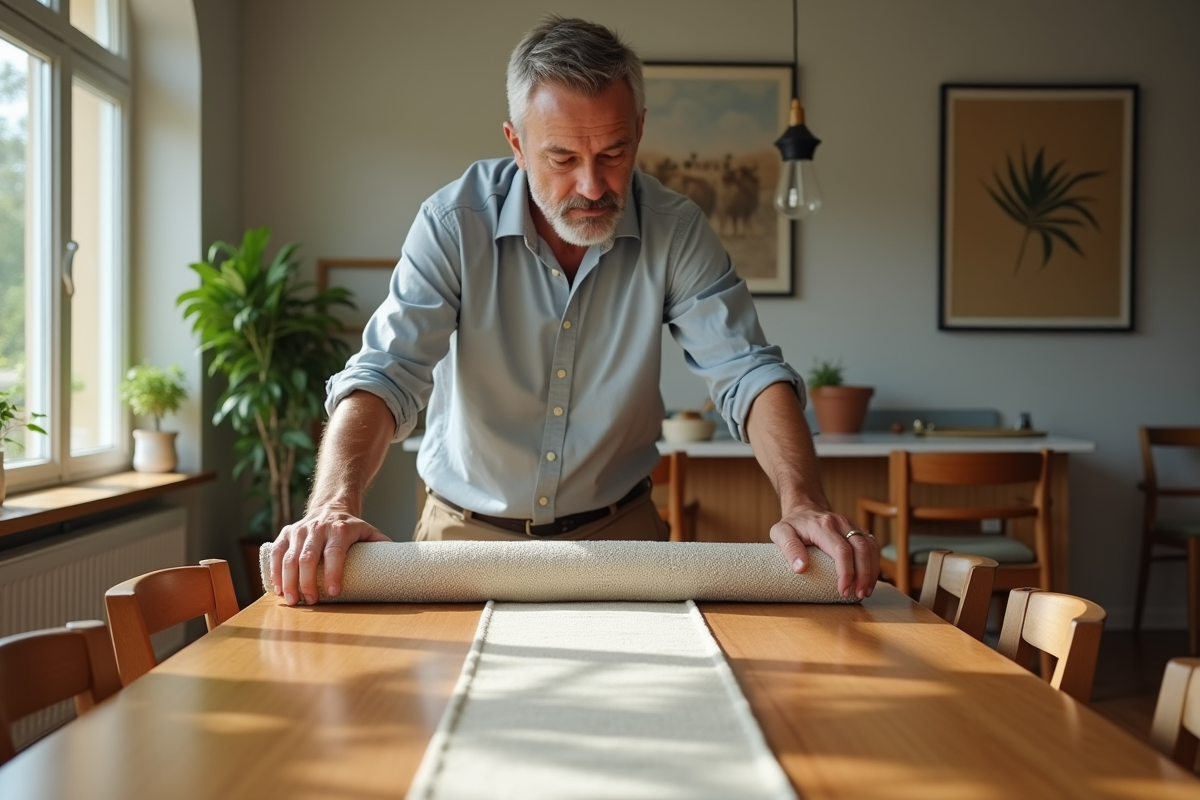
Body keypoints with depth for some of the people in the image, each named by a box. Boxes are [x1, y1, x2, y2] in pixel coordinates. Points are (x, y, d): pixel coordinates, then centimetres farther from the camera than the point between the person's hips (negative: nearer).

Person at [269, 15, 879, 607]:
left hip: (618, 535, 1)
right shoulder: (455, 224, -13)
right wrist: (335, 508, -38)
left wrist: (803, 506, -31)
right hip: (467, 536, 0)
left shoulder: (675, 231, -9)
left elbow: (747, 375, -13)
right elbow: (384, 376, -20)